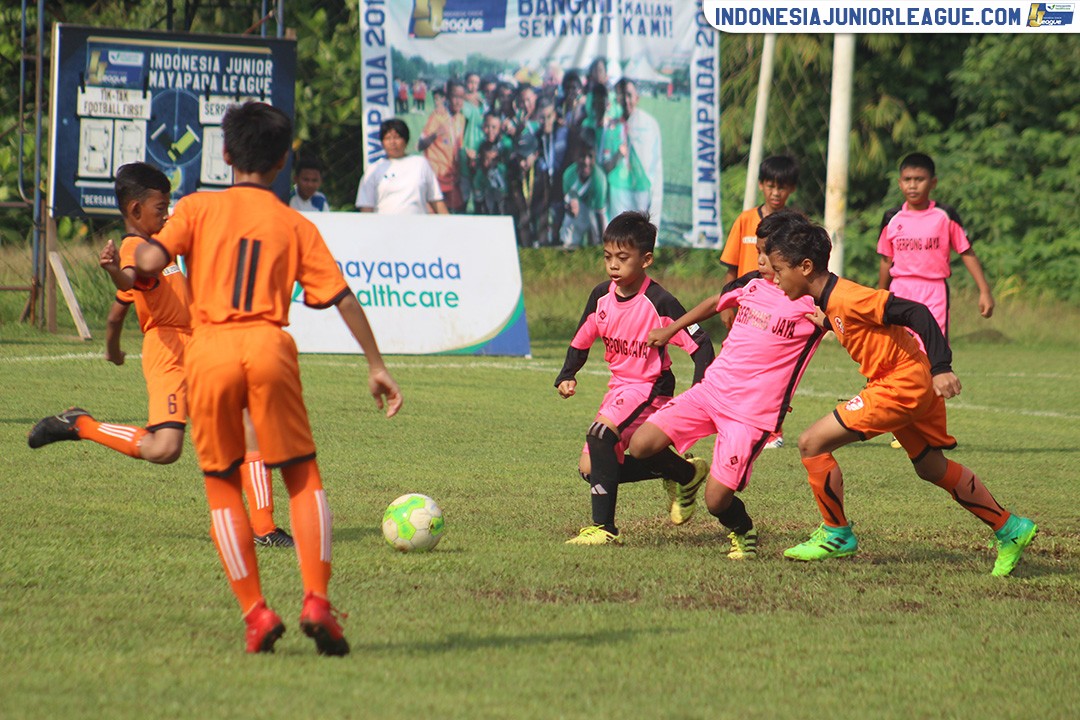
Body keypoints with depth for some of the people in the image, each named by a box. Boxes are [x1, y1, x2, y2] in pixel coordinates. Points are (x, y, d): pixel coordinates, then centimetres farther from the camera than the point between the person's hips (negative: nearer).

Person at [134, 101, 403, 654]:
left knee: (222, 487, 11)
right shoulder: (295, 225, 12)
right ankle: (316, 601, -5)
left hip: (209, 352, 0)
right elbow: (342, 298, 8)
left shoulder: (198, 208, 8)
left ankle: (256, 613, 2)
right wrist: (376, 365, 12)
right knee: (303, 477, 11)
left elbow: (151, 262, -6)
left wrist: (137, 251, 17)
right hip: (268, 347, 0)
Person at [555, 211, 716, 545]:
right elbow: (581, 340, 14)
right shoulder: (601, 296, 0)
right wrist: (566, 377, -2)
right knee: (590, 469, 5)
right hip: (619, 388, 8)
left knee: (600, 433, -32)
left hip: (651, 388, -8)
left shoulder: (659, 302, -19)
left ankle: (604, 528, -28)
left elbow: (700, 344, -16)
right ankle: (686, 473, 22)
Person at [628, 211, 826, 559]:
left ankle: (744, 534, 21)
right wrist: (670, 330, 34)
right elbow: (715, 303, 28)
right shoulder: (753, 283, 9)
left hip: (753, 411, -5)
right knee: (641, 445, -9)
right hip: (712, 388, 5)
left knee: (717, 499, -13)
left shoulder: (812, 302, -8)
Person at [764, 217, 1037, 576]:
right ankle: (1010, 530, 30)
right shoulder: (830, 302, 6)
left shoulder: (846, 298, -22)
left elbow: (915, 313, -25)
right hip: (915, 384, 10)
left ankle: (836, 533, 4)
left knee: (812, 442, -10)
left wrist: (940, 368, -29)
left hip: (901, 384, -10)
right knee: (932, 468, 24)